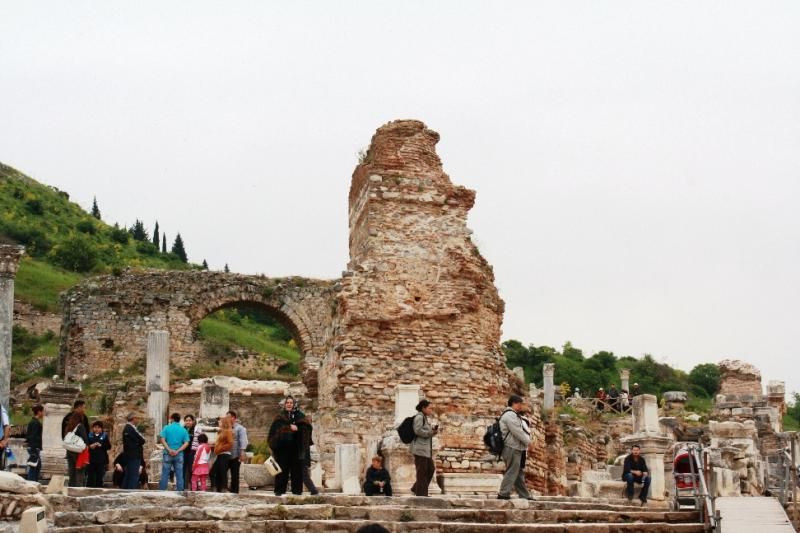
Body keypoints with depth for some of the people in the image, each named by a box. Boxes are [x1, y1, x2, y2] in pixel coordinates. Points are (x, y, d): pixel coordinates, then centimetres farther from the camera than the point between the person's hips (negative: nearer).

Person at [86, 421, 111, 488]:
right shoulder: (89, 436, 8)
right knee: (90, 478, 0)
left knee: (99, 478, 3)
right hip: (91, 460, 0)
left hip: (101, 460, 0)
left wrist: (101, 445, -13)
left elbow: (109, 446, 0)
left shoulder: (104, 435, 6)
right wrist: (90, 446, -10)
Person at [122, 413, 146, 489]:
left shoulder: (126, 429, 14)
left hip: (127, 455, 10)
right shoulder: (132, 429, -17)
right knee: (134, 476, -7)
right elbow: (142, 440, -15)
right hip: (134, 456, -10)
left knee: (127, 476, 15)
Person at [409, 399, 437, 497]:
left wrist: (432, 430, 6)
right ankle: (421, 494, 0)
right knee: (422, 472, -5)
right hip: (420, 448, -10)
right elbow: (418, 430, -23)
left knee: (431, 469, 12)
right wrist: (431, 432, -13)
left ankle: (415, 489, 18)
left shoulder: (424, 418, 19)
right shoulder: (419, 417, -12)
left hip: (426, 449, 10)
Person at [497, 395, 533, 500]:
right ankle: (503, 494, -11)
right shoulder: (510, 415, -15)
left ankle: (525, 495, 17)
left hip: (517, 449, 11)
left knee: (519, 473, 12)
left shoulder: (514, 415, 21)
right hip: (512, 449, -11)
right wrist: (528, 441, -6)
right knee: (512, 472, -11)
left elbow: (522, 430, 18)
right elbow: (518, 432, -20)